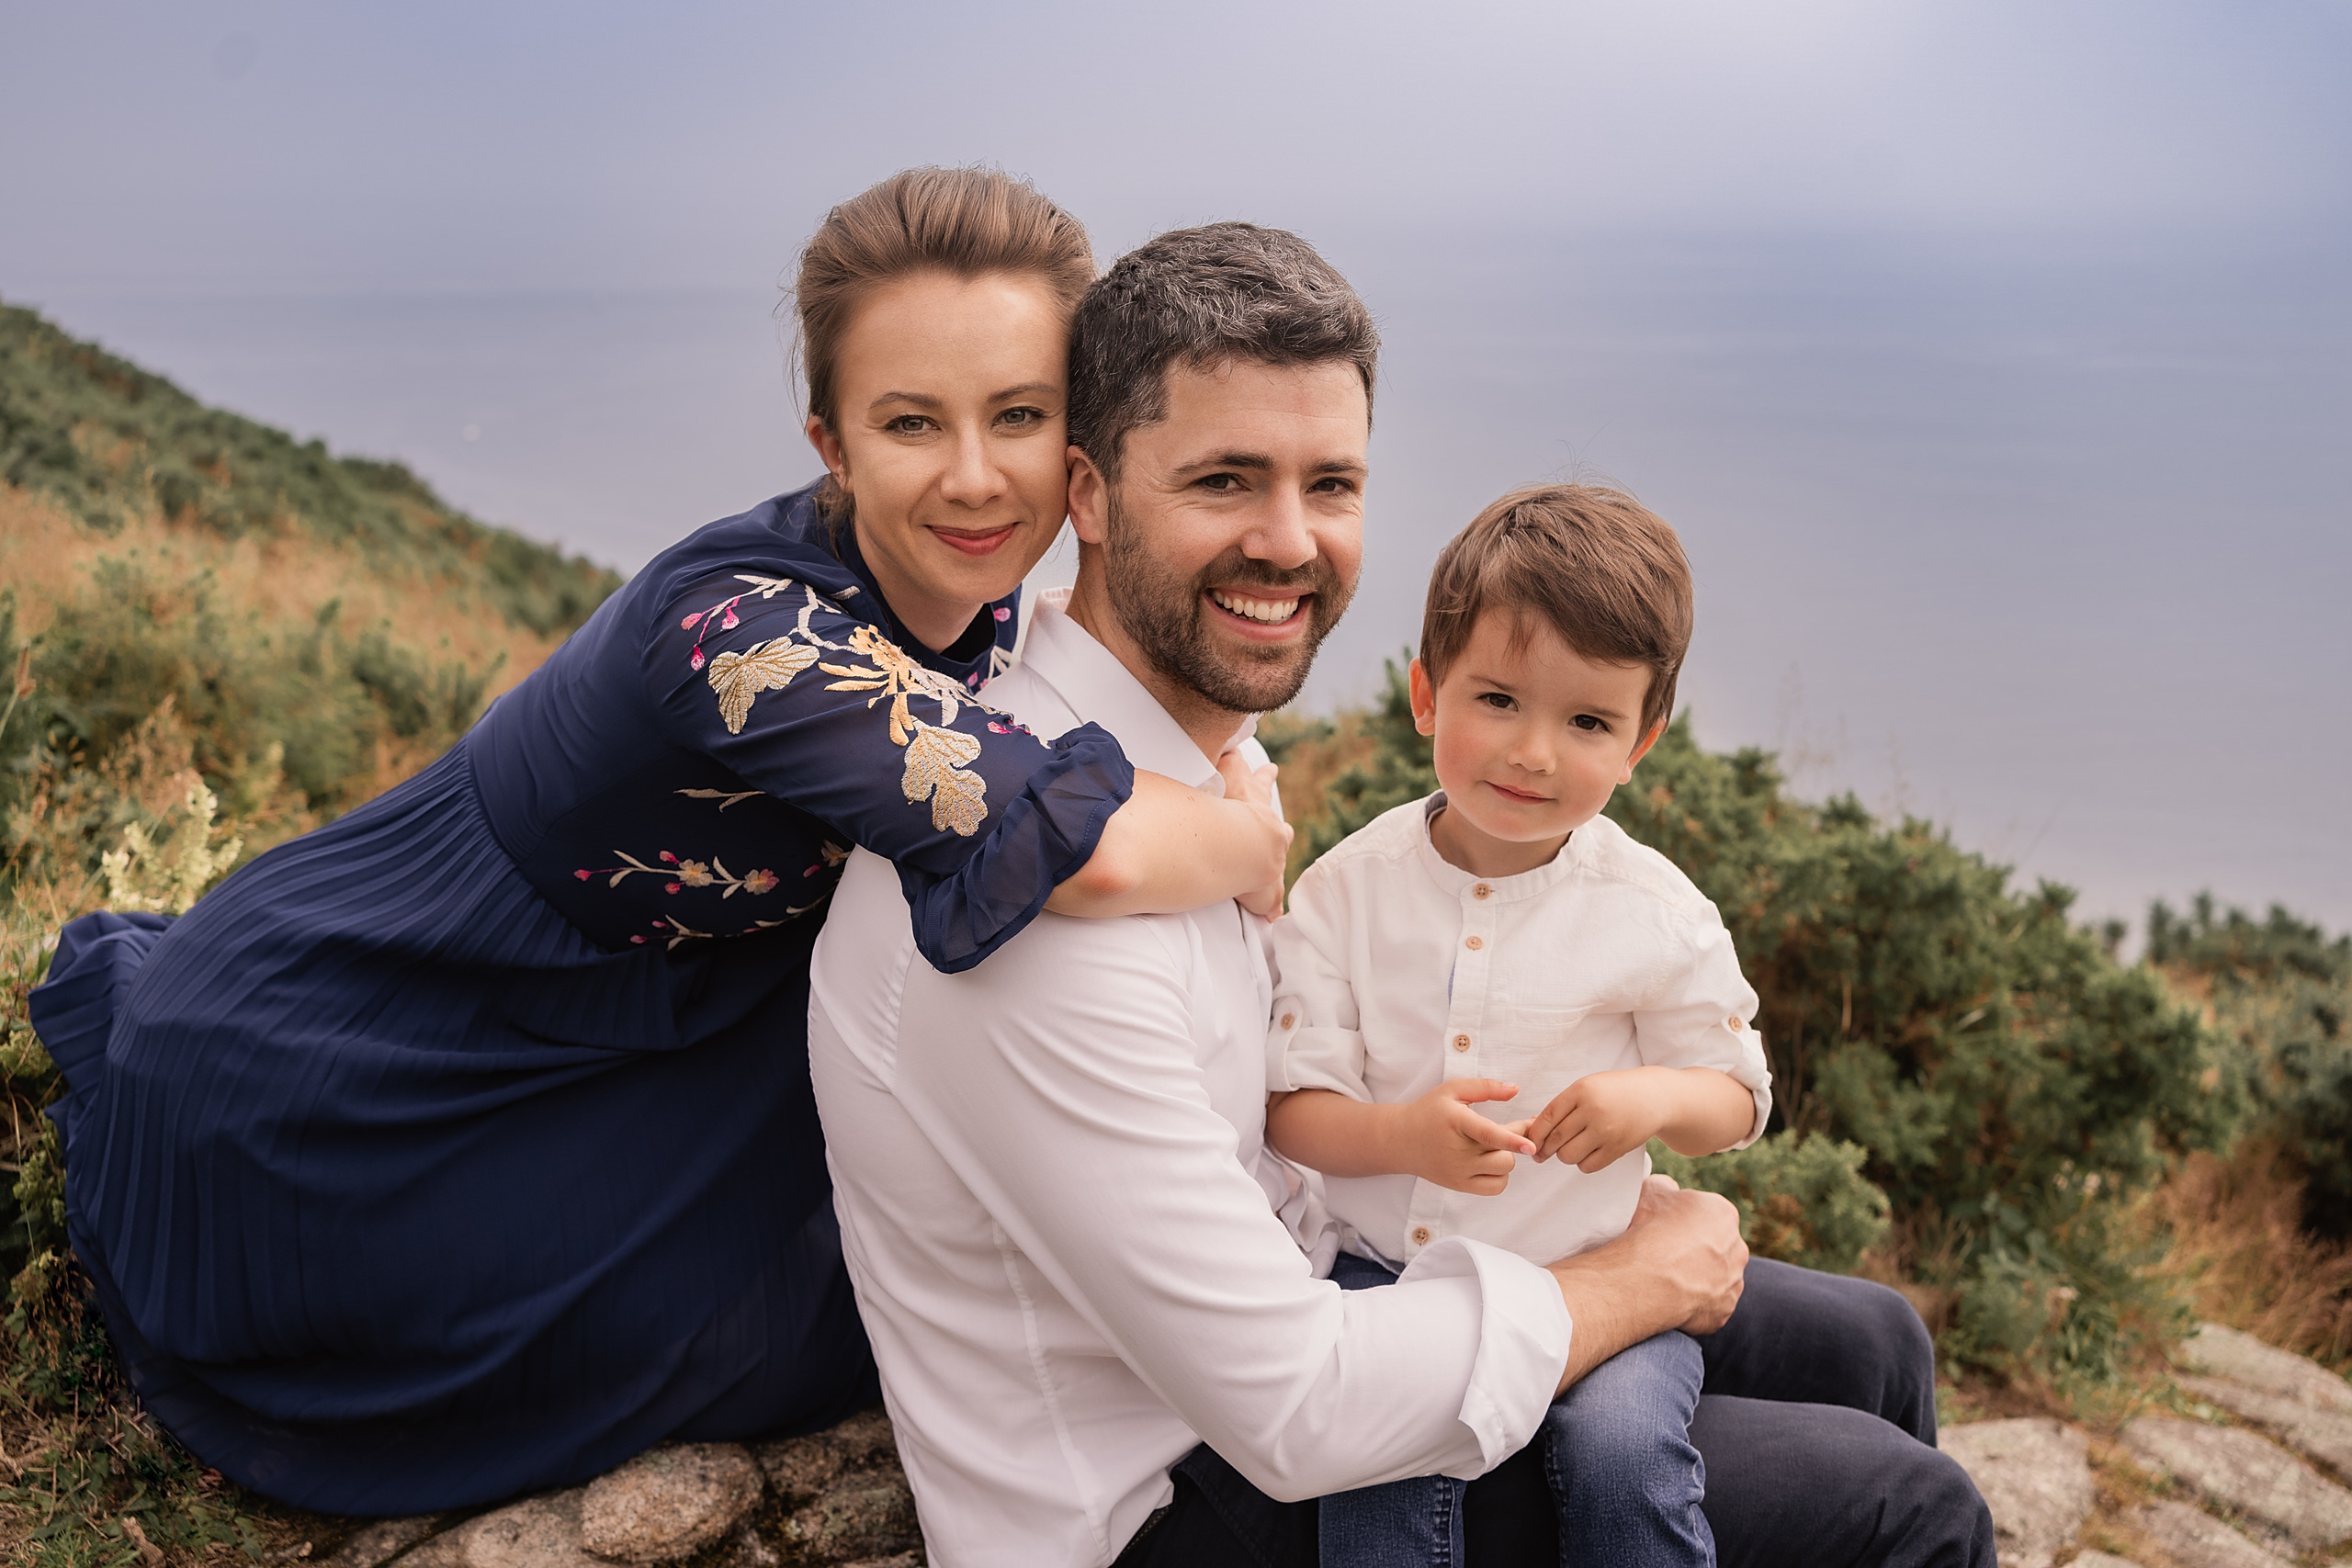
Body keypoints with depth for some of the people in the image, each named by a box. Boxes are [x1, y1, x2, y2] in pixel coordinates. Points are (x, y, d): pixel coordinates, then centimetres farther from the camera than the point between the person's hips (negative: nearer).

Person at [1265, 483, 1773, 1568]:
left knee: (1623, 1448, -27)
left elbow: (1736, 1097, 7)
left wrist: (1657, 1095, -18)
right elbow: (1289, 1109, -4)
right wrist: (1403, 1135, -25)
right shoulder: (1349, 888, -2)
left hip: (1588, 1275, 0)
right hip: (1382, 1264, 0)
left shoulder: (1656, 913, -3)